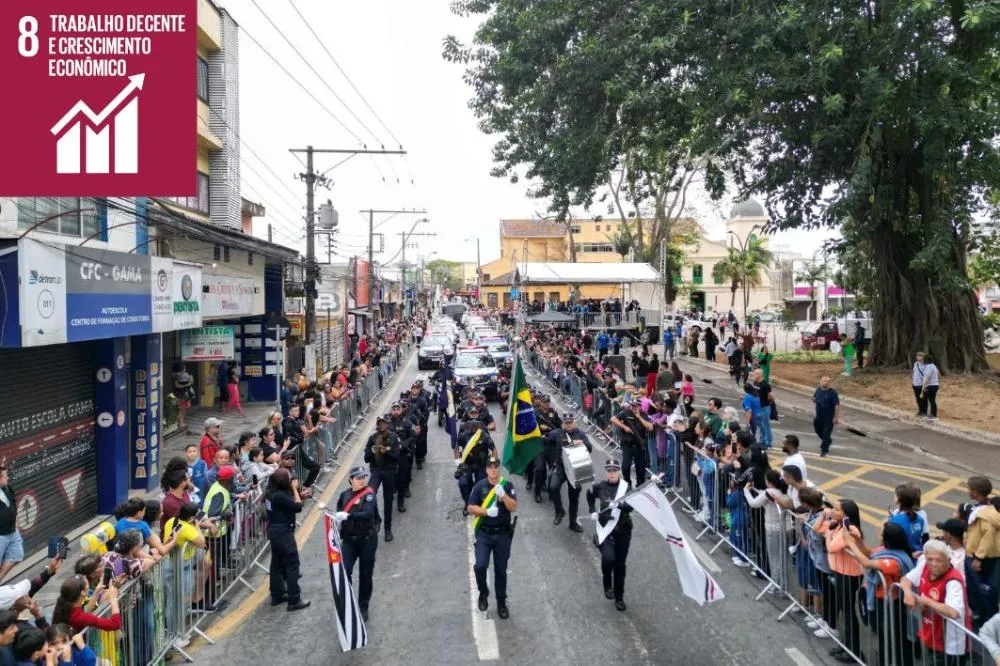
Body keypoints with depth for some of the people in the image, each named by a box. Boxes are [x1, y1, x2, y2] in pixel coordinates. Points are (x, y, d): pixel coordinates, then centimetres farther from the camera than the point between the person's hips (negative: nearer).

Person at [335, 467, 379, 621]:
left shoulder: (369, 494, -13)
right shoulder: (345, 495, 1)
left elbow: (368, 513, -31)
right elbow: (340, 513, 19)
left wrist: (348, 516, -39)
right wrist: (338, 521, -2)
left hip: (367, 540, -3)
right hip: (349, 540, 3)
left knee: (365, 575, 8)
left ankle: (363, 607, 26)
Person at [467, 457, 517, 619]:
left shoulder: (507, 485, -4)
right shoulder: (479, 486, -4)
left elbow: (513, 508, -11)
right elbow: (470, 508, -5)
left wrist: (503, 494, -27)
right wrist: (487, 511, -20)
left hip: (503, 534, 1)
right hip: (484, 533, 0)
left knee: (501, 570, 9)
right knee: (480, 565, -14)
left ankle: (501, 602, 26)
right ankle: (483, 593, 15)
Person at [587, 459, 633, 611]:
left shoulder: (626, 487, -9)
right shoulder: (599, 487, -4)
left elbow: (630, 507, -23)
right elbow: (589, 494, 18)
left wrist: (619, 505, -41)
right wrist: (593, 511, 10)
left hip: (623, 530, 1)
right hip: (605, 528, 0)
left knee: (620, 564, 8)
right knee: (608, 558, -22)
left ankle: (619, 597, 29)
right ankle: (607, 585, 8)